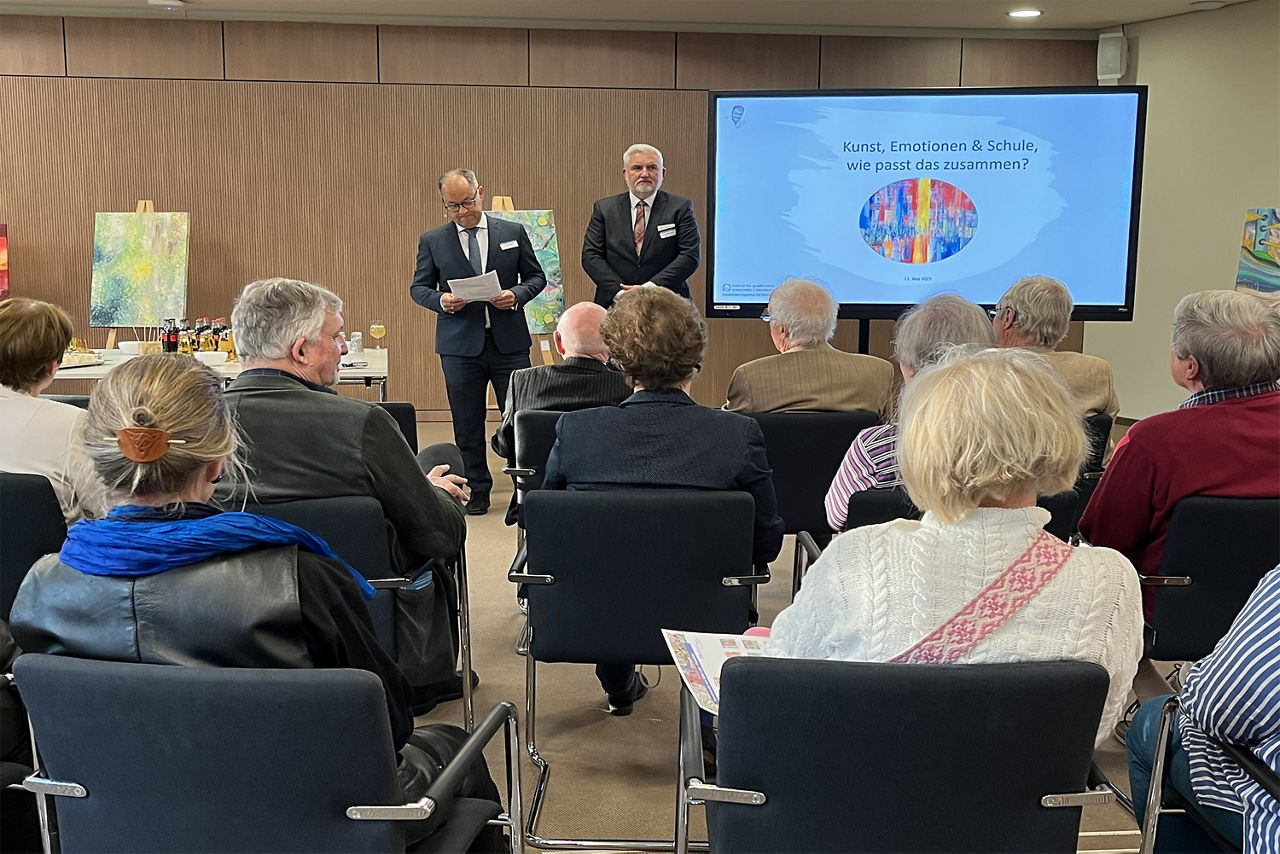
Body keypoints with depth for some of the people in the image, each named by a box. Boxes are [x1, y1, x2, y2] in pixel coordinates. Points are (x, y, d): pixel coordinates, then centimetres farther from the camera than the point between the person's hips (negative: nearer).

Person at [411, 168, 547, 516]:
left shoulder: (513, 233, 5)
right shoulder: (432, 241, 5)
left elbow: (536, 277, 9)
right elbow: (418, 287, 8)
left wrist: (517, 295, -12)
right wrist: (440, 300, -13)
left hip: (509, 341, 0)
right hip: (459, 344, 0)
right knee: (467, 423, 7)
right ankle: (477, 490, 19)